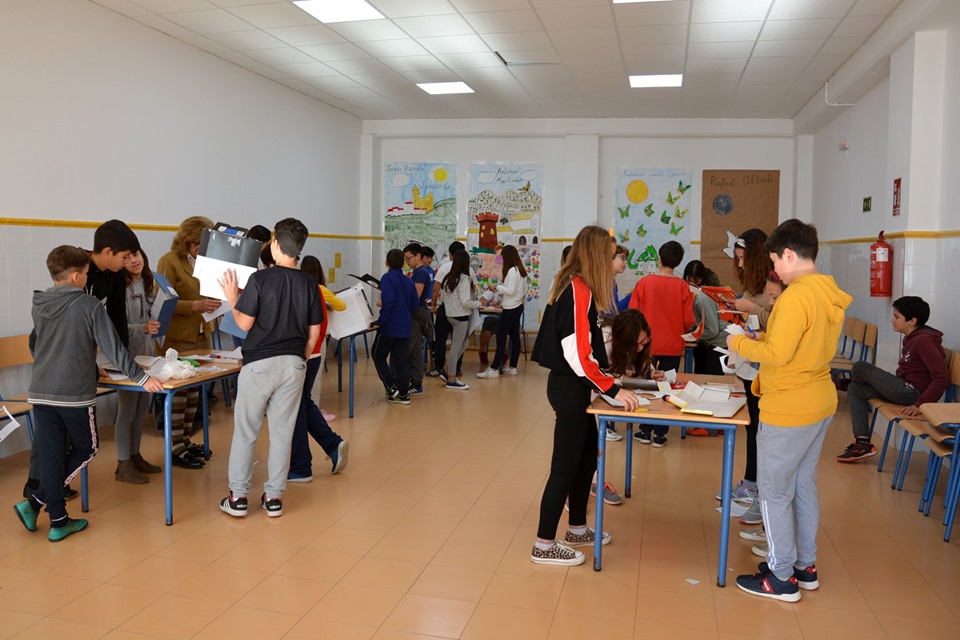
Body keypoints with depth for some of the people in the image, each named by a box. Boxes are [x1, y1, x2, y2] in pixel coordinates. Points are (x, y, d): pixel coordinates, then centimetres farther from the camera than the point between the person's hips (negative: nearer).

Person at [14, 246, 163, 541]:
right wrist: (141, 377, -4)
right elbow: (113, 348, -11)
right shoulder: (89, 305, -9)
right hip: (75, 395, -5)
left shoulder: (38, 307, 8)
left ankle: (58, 520, 13)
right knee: (85, 448, 14)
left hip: (40, 393, 6)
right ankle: (36, 500, 6)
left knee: (51, 455, 9)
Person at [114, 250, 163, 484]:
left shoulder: (147, 283, 8)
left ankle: (135, 456, 27)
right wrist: (143, 328, -31)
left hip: (147, 354, 7)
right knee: (127, 411, -1)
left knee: (141, 409, 14)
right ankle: (123, 466, 9)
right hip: (128, 356, -7)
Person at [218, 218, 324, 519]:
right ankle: (273, 497, 16)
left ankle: (238, 497, 15)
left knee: (245, 431, 9)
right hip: (294, 364, 4)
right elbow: (314, 333, 6)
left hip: (260, 363, -3)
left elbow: (244, 323, -9)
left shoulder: (260, 279, -11)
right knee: (282, 431, 9)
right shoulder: (309, 284, 2)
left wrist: (232, 298, 7)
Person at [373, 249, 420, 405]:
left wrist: (380, 321, -16)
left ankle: (391, 387, 2)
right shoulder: (409, 281, 7)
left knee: (378, 356, 11)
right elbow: (416, 304, 10)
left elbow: (388, 301, -23)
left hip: (389, 327, -6)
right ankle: (403, 394, 11)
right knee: (402, 359, 10)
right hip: (405, 327, 6)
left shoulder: (387, 278, -11)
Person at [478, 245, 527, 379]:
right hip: (518, 306, 9)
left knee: (501, 337, -7)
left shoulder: (512, 271, -18)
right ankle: (512, 367, 16)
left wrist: (497, 287, -8)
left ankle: (494, 369, -6)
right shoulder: (521, 270, 10)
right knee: (514, 337, 11)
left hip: (510, 309, -9)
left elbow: (510, 290, -23)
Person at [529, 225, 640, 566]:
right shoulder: (580, 290, -19)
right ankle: (544, 544, 10)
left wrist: (605, 380, 18)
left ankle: (577, 528, 33)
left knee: (587, 456, 19)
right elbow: (578, 355, -24)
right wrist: (614, 389, -20)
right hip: (570, 389, -10)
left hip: (570, 385, 10)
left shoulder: (570, 285, 10)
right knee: (565, 465, -1)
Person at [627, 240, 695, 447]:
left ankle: (645, 431, 19)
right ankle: (660, 434, 15)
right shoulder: (682, 286, -9)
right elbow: (688, 321, -7)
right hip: (673, 345, 0)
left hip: (648, 343, 0)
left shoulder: (644, 282, -9)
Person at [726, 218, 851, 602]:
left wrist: (740, 344, -8)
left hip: (789, 411, -9)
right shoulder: (828, 293, 6)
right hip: (819, 402, 9)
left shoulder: (796, 296, -22)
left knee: (775, 491, 4)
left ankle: (781, 578, 15)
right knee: (804, 484, 20)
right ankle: (805, 566, 33)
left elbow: (777, 354, -23)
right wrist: (764, 338, 11)